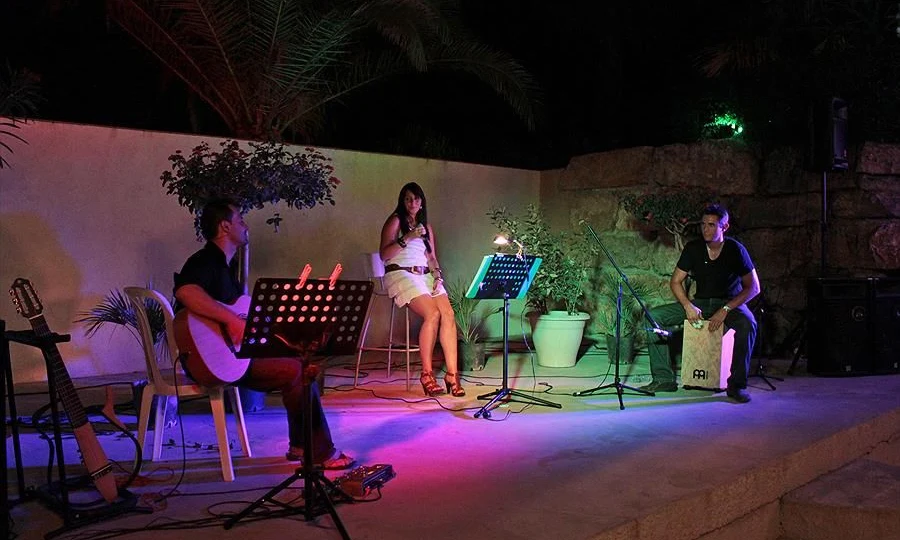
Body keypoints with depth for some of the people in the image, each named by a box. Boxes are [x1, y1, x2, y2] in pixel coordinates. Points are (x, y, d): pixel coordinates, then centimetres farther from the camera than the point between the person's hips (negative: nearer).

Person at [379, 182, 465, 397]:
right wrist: (407, 238, -16)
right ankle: (427, 374, -20)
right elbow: (384, 254, -6)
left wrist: (438, 275, 2)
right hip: (401, 274, -5)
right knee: (433, 314, -28)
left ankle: (452, 373, -23)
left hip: (426, 275, 6)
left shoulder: (426, 226, 23)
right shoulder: (395, 221, 5)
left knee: (448, 314, -21)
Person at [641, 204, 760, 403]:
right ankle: (664, 379, -13)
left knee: (748, 324, -38)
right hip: (700, 302, 4)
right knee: (653, 316, -15)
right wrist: (688, 306, -17)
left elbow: (753, 287, -14)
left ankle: (737, 385, -24)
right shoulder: (693, 248, -3)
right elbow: (675, 282, 2)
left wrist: (725, 310, -25)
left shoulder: (735, 250, -12)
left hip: (730, 302, -4)